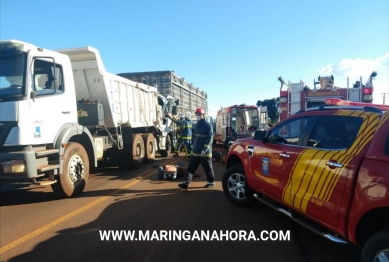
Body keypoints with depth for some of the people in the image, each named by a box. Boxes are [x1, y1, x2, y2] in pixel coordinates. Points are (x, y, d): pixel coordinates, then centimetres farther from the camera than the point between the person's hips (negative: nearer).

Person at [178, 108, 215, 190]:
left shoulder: (207, 125, -10)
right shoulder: (196, 125, 15)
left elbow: (209, 138, -17)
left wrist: (205, 149, -23)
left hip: (205, 152, -7)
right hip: (195, 151, 7)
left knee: (208, 168, 8)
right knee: (190, 168, 2)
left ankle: (211, 181, 25)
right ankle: (185, 183, 2)